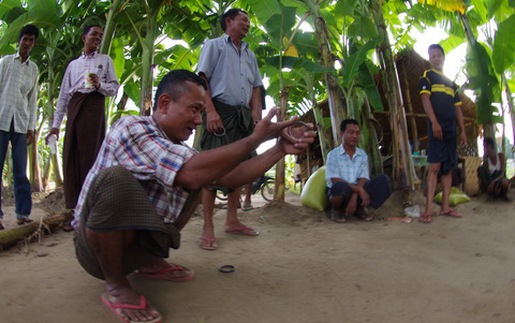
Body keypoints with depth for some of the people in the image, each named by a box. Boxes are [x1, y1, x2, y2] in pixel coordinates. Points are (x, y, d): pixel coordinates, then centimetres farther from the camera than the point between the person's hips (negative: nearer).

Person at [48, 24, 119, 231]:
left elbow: (114, 88, 10)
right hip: (75, 109, 3)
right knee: (71, 157, -3)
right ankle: (73, 210, -1)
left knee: (90, 156, -9)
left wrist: (100, 85, -12)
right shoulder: (73, 64, 22)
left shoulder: (105, 61, 16)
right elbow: (63, 94, 18)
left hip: (94, 107, -3)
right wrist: (56, 123, 11)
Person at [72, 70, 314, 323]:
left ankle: (151, 263, 11)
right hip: (96, 246, -8)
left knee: (202, 178, 8)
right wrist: (256, 138, -28)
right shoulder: (131, 127, -22)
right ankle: (116, 286, -15)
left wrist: (280, 150, -5)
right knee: (116, 177, -36)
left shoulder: (176, 146, 3)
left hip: (141, 242, 8)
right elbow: (191, 173, -36)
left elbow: (231, 178, 3)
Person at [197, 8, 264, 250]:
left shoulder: (249, 54, 24)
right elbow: (201, 78, -5)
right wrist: (210, 111, -18)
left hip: (243, 115, 7)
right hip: (220, 110, -7)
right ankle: (208, 228, -9)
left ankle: (232, 221, 15)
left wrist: (255, 110, 3)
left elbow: (256, 85, 22)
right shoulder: (214, 45, 6)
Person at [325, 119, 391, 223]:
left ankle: (360, 208, -1)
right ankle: (336, 210, -6)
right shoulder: (333, 155, -6)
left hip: (358, 192, 4)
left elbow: (363, 179, -4)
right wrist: (359, 190, -23)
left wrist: (354, 198, -22)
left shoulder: (362, 155, 6)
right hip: (339, 193, -4)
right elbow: (335, 181, -15)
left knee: (383, 180, -18)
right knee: (341, 186, -41)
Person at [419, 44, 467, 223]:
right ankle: (429, 209, -18)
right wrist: (434, 122, -20)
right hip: (436, 126, -6)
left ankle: (445, 207, 7)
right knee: (435, 166, -15)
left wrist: (462, 130, 11)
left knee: (448, 168, 3)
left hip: (451, 129, 6)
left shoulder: (452, 83, 23)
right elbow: (425, 99, -7)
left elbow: (457, 108, 21)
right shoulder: (427, 76, 7)